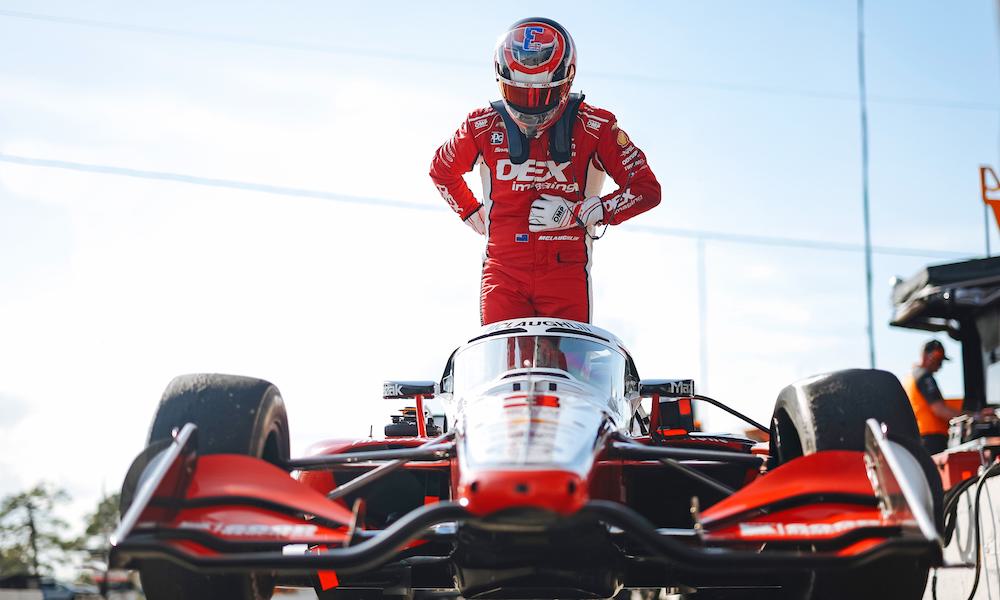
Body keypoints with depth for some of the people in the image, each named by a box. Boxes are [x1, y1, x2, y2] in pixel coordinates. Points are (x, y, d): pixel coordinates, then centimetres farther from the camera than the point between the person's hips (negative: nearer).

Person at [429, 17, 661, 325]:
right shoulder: (484, 126, 4)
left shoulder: (594, 127, -2)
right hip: (502, 272, 1)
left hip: (566, 273, -1)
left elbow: (648, 189, -1)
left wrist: (578, 213, -9)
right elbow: (441, 170, 25)